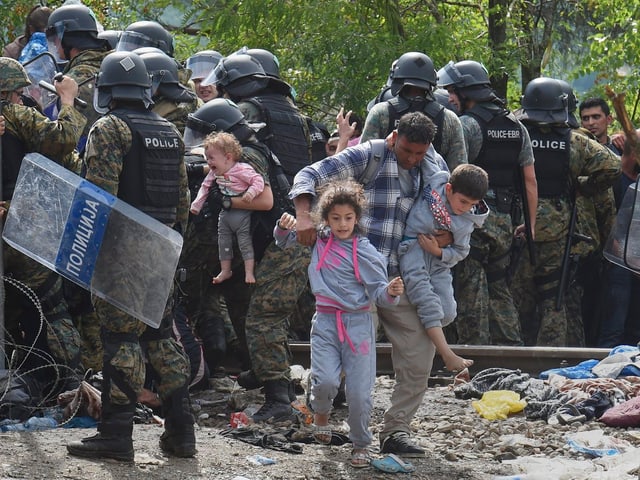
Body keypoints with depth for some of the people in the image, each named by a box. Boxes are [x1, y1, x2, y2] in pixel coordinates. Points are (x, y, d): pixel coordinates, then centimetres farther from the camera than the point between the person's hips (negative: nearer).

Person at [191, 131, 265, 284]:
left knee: (245, 243, -4)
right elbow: (205, 188, 12)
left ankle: (249, 273, 0)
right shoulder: (214, 173, 2)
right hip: (225, 213, 7)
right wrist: (197, 204, 8)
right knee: (223, 243, 13)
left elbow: (258, 180, -23)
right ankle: (225, 271, 25)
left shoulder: (242, 170, -20)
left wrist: (251, 192, -39)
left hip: (242, 213, -7)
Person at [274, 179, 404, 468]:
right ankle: (321, 413, 19)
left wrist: (391, 292, -27)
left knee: (359, 392, -5)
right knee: (325, 381, -17)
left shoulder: (365, 252, -5)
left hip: (357, 324, -2)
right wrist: (285, 226, -1)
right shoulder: (319, 239, 7)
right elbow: (284, 242, 21)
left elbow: (377, 293, -5)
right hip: (325, 322, 2)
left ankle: (360, 445, 18)